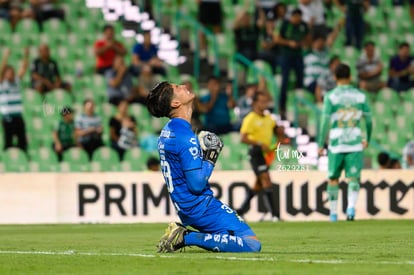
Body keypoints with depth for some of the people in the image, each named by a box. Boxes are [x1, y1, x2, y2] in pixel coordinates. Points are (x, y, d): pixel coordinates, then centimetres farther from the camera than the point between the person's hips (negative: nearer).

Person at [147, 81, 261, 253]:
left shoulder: (167, 131, 10)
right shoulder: (185, 137, -20)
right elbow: (197, 184, -22)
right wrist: (210, 157, -10)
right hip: (199, 205, -10)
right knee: (252, 244, -17)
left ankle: (183, 234, 7)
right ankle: (187, 237, -15)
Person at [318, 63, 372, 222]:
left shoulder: (331, 96, -3)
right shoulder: (360, 96, 5)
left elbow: (325, 121, -7)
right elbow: (368, 120, 8)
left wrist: (321, 144, -1)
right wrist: (368, 140, 23)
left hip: (336, 144, -1)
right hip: (355, 143, 1)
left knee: (333, 179, 13)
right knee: (353, 178, 0)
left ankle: (333, 213, 17)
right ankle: (351, 207, -23)